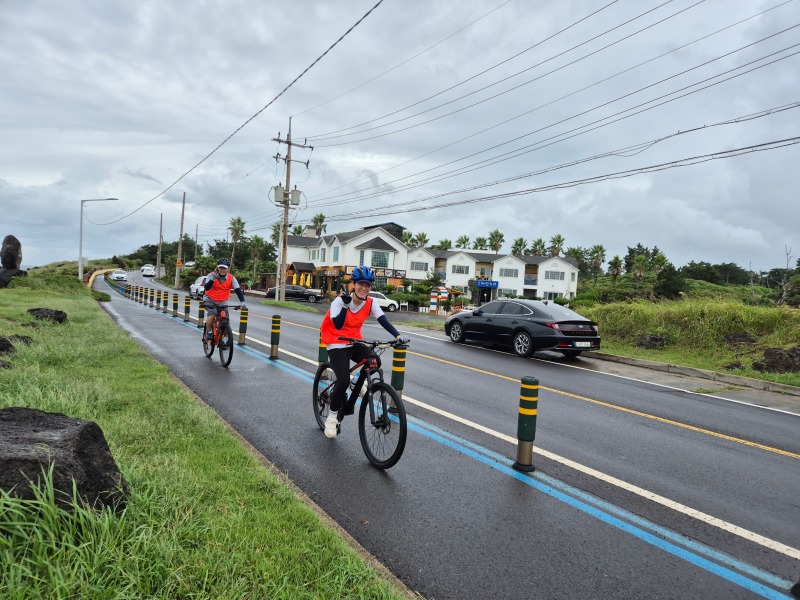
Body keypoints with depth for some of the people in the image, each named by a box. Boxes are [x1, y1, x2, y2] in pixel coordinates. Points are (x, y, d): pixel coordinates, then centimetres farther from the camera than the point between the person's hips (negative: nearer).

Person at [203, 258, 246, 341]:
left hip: (222, 303, 2)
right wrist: (213, 278, -40)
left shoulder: (231, 278, -10)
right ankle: (209, 333, -4)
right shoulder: (211, 275, -13)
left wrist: (242, 301, -30)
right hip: (210, 300, -2)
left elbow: (238, 290, -17)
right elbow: (206, 288, -25)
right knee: (212, 315, -27)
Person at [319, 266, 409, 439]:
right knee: (343, 381, -20)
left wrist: (398, 335, -32)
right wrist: (346, 305, -38)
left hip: (355, 342, 5)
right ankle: (332, 417, 1)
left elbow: (383, 320, -18)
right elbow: (338, 325, -29)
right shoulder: (340, 300, -18)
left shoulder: (370, 303, -6)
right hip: (337, 345, -5)